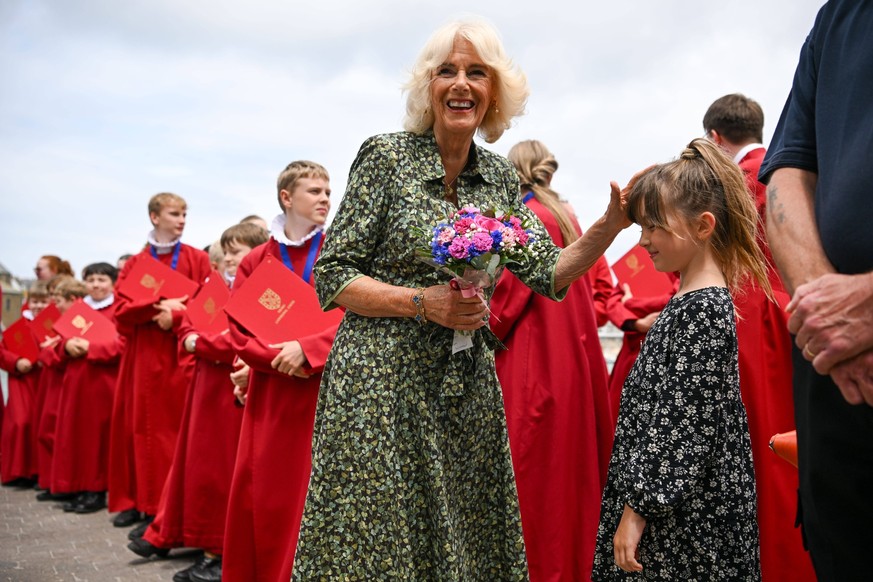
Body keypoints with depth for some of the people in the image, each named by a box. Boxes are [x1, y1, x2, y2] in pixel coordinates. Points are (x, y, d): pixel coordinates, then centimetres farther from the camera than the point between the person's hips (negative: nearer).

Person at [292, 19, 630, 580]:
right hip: (381, 384, -4)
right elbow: (331, 277, -8)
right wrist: (423, 302, -18)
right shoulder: (386, 156, -7)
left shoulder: (501, 177, 7)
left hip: (468, 388, 5)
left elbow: (548, 273, 5)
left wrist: (610, 226, -9)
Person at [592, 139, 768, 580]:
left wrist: (637, 508, -20)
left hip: (687, 517, -9)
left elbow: (686, 421, -22)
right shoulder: (693, 299, 9)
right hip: (668, 497, 9)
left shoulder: (703, 309, -19)